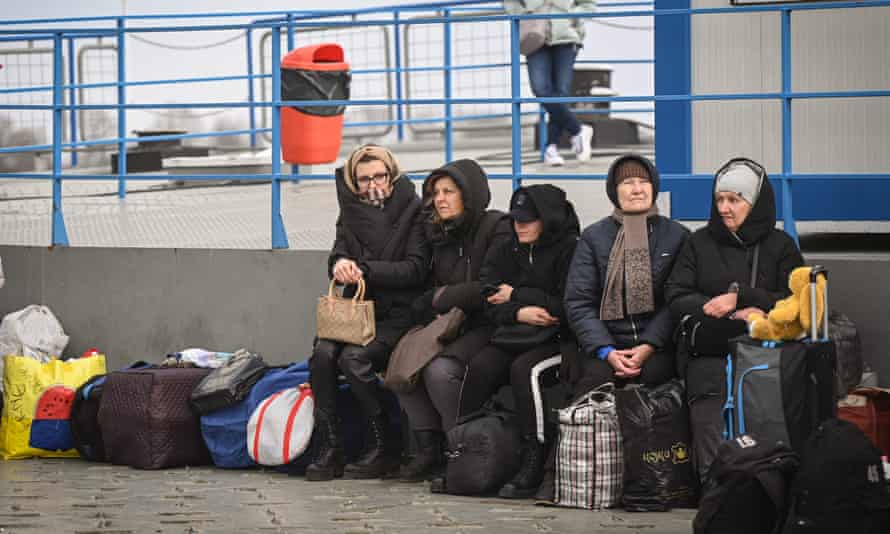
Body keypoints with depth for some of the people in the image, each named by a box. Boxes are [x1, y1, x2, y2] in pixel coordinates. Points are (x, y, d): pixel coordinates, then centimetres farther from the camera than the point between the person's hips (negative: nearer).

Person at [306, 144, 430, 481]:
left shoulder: (412, 212, -1)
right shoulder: (351, 213, 15)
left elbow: (415, 269, -9)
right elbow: (338, 256, 5)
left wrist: (365, 270, -17)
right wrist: (339, 264, -20)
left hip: (398, 314, -5)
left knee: (354, 357, -29)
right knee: (323, 354, -25)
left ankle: (379, 449, -17)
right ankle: (329, 449, -23)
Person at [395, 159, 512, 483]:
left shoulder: (497, 228, -9)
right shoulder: (442, 234, 15)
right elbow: (436, 287, 21)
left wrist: (446, 297, -7)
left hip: (486, 327, -7)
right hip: (449, 324, 8)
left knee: (439, 369, -31)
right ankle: (428, 449, -10)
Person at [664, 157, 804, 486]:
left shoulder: (780, 246, 13)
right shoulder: (699, 244, 16)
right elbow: (676, 298, 5)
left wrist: (739, 297, -7)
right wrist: (736, 315, -6)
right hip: (709, 353, 1)